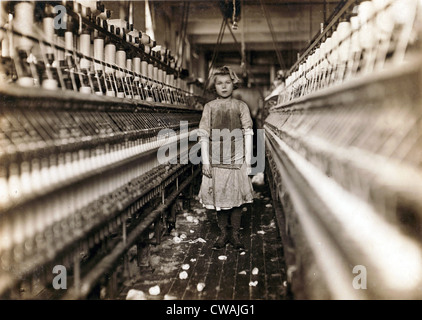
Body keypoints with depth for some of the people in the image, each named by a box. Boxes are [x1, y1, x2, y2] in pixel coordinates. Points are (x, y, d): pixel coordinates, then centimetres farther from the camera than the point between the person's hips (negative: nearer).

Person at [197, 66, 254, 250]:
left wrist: (248, 161, -2)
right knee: (218, 197, 6)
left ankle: (235, 234, 17)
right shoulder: (209, 107, 3)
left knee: (237, 197, 4)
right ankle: (223, 233, 21)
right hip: (216, 161, 1)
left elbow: (248, 134, 2)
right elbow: (204, 136, 2)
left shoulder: (241, 106, 2)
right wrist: (205, 161, -3)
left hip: (237, 161, 0)